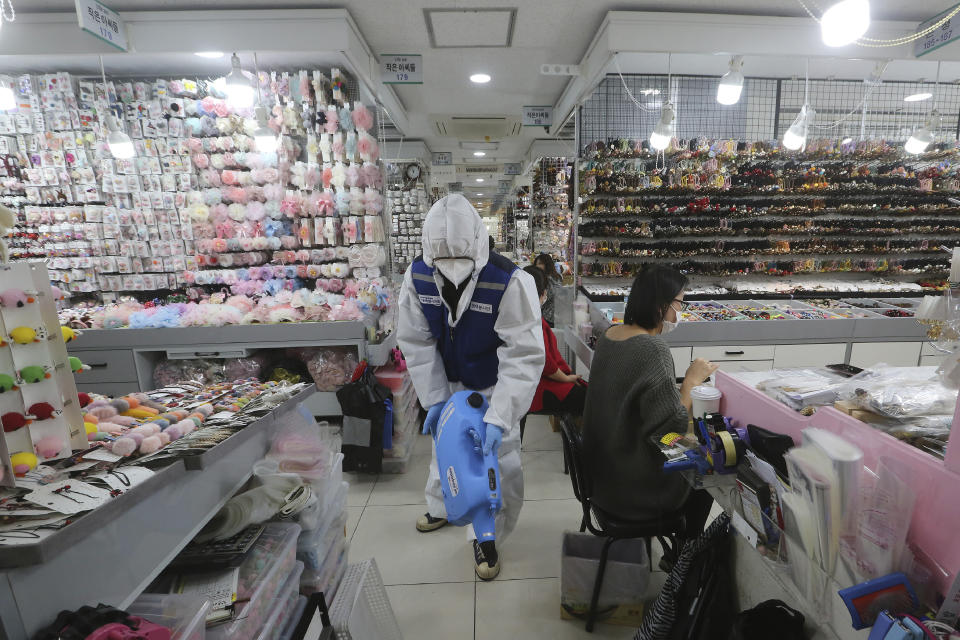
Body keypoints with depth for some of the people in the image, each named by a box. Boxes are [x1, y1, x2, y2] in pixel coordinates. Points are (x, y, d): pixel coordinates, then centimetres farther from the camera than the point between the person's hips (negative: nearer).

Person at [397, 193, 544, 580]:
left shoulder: (511, 282, -33)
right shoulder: (417, 276, -20)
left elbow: (524, 356, -32)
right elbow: (416, 342, -12)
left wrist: (498, 419, -37)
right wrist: (434, 399, -15)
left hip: (495, 387, -3)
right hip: (447, 383, 4)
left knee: (500, 463, 0)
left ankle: (485, 535, 28)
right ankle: (440, 507, 53)